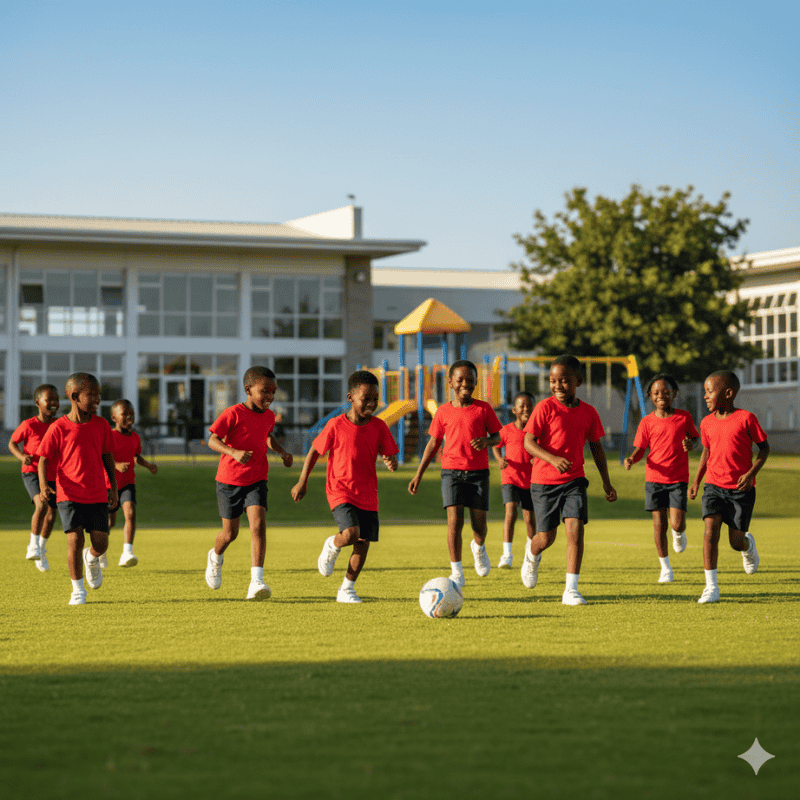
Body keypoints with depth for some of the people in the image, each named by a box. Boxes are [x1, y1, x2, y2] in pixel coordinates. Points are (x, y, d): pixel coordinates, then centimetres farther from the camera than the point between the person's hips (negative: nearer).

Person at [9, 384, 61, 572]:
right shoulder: (29, 425, -10)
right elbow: (12, 443, 1)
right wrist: (22, 456, -16)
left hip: (53, 475, 5)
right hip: (32, 472, -5)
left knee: (51, 516, 10)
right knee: (41, 505, -29)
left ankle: (42, 550, 35)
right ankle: (33, 546, -15)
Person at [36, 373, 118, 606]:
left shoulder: (101, 425, 3)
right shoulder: (58, 428, -7)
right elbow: (44, 459, -3)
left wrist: (113, 487, 9)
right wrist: (43, 485, -18)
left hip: (97, 494, 3)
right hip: (69, 494, -3)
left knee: (101, 543, -1)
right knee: (75, 539, -12)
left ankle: (92, 559, 37)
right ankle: (78, 589, 3)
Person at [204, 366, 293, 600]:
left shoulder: (268, 416, 4)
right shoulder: (233, 414, -15)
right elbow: (213, 440, -19)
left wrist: (282, 452, 9)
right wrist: (234, 452, -36)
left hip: (256, 480, 3)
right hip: (229, 480, -3)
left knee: (258, 524, -18)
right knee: (230, 533, 7)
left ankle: (256, 581, -23)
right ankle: (216, 557, 43)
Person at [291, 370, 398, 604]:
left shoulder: (379, 427, -2)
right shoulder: (336, 425, -10)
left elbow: (389, 455, 2)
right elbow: (314, 451, 1)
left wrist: (391, 463, -23)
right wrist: (302, 482, 3)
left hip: (367, 494, 4)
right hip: (340, 490, -4)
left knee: (363, 541, 3)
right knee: (350, 534, -24)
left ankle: (346, 589, 17)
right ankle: (332, 546, 12)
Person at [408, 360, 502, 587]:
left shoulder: (484, 409, 2)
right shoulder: (443, 412, 3)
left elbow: (497, 436, 7)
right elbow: (433, 443, 10)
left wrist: (486, 441, -17)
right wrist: (419, 474, 8)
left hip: (479, 472, 0)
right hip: (452, 471, 0)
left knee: (479, 524, 2)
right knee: (455, 520, -13)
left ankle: (479, 547, 39)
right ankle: (456, 573, -7)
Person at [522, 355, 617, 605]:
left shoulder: (588, 412, 3)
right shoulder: (545, 408, -9)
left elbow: (596, 447, 14)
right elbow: (528, 442, -14)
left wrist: (606, 482, 16)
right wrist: (553, 459, -31)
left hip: (574, 481, 2)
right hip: (543, 481, -2)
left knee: (575, 528, -15)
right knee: (547, 537, 4)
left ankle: (571, 590, -12)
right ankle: (532, 556, 42)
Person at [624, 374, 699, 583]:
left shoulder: (684, 417, 1)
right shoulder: (647, 422, 1)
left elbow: (695, 437, 14)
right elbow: (640, 448, 2)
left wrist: (691, 444, -9)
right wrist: (631, 459, -19)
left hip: (678, 479, -1)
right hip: (654, 478, 1)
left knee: (677, 523, -12)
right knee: (659, 523, 2)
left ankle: (680, 534, 27)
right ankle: (665, 568, 14)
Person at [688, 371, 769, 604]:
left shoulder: (746, 419, -10)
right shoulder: (707, 423, 3)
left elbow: (764, 447, -3)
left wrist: (751, 473, -15)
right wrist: (696, 481, 10)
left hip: (741, 489, -3)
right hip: (714, 485, 3)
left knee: (736, 541, 2)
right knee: (710, 529, -17)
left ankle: (748, 545, 42)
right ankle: (711, 586, -14)